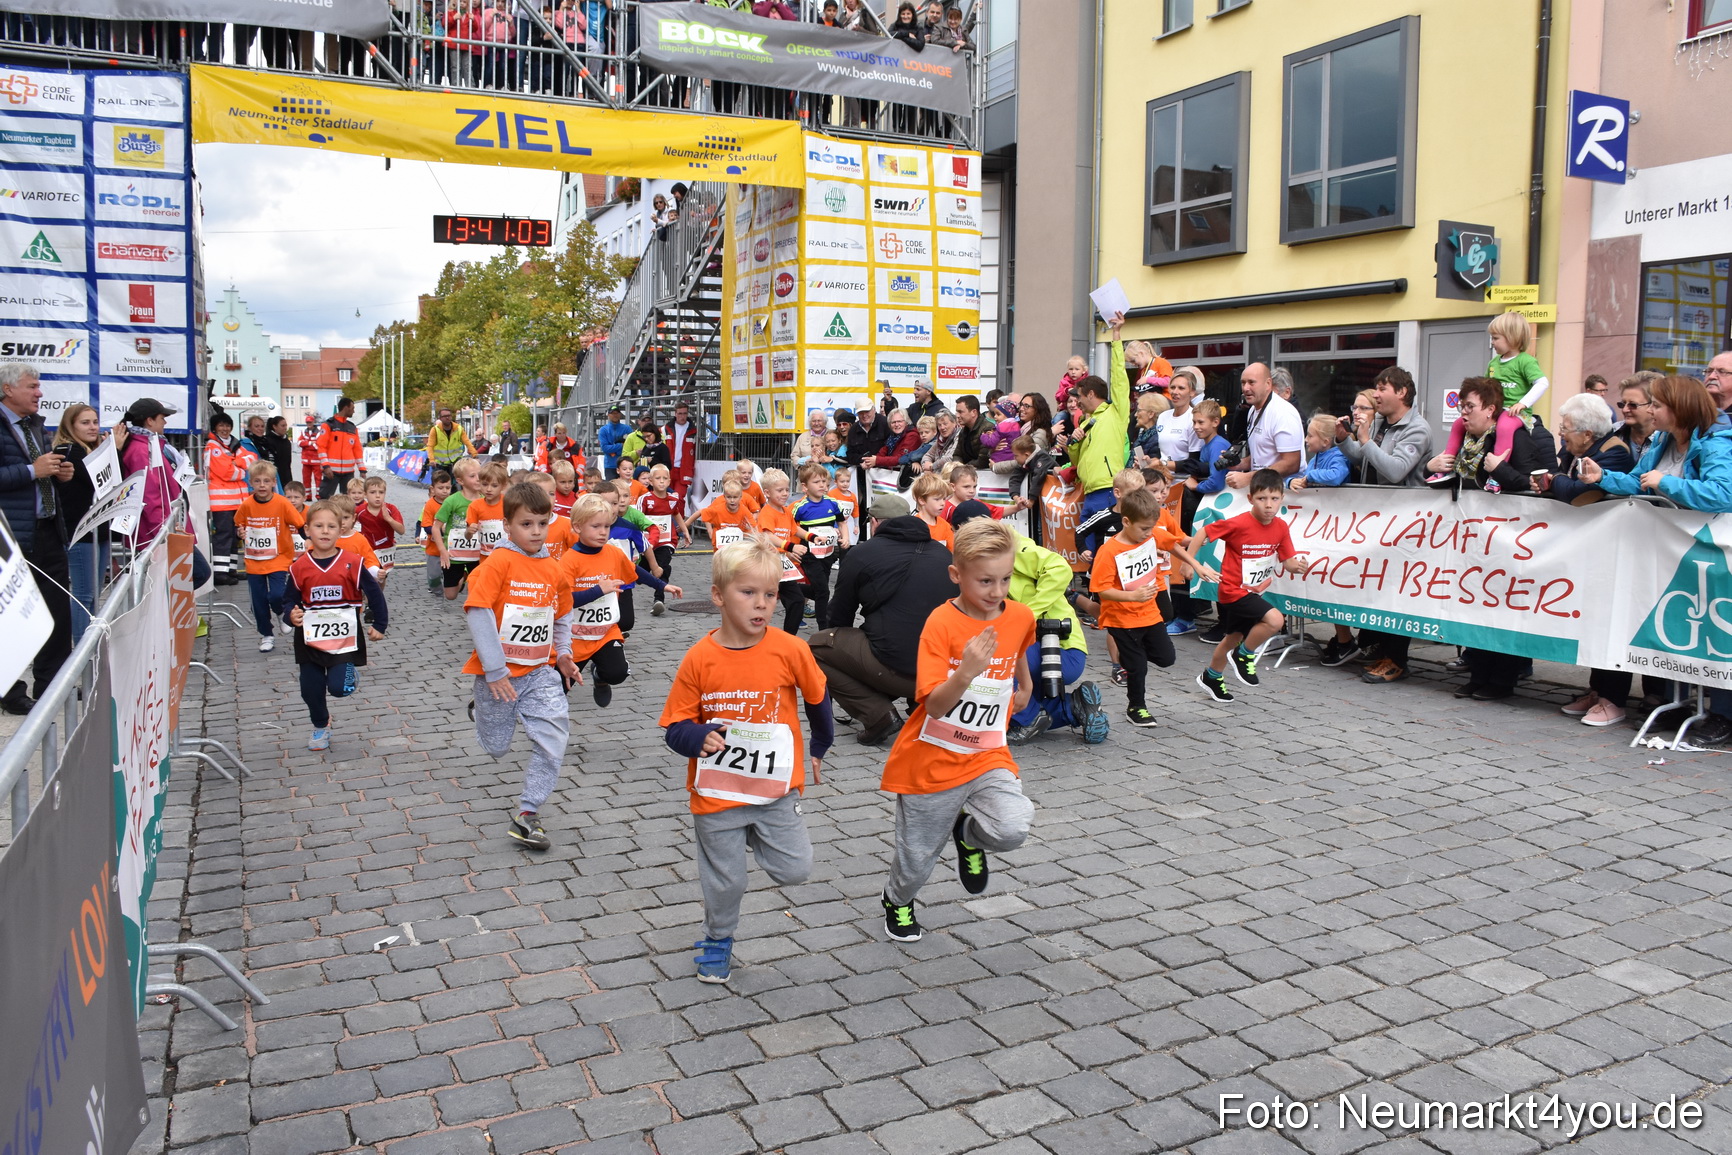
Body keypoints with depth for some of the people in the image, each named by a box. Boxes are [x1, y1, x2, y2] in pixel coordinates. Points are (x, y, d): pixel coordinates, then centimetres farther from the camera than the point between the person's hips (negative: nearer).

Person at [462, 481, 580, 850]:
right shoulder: (499, 562, -14)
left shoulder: (555, 570, 2)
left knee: (554, 735, -13)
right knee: (495, 748, 12)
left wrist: (563, 654, 4)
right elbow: (477, 612, -19)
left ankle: (527, 816, -1)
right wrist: (495, 670, -20)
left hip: (540, 671, 4)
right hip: (499, 673, -4)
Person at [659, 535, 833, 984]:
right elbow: (676, 725, -6)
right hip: (717, 793, -1)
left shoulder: (790, 650, -12)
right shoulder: (699, 659, -13)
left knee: (795, 870, 1)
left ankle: (757, 835, 31)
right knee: (724, 880, 9)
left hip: (775, 788, 1)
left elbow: (818, 698, 7)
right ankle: (718, 940, 38)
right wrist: (699, 738, -28)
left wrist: (819, 749, 18)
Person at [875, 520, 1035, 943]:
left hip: (988, 755, 3)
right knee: (918, 857, 11)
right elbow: (933, 704, -24)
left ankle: (968, 832, 13)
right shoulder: (942, 623, -18)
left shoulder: (1021, 616, -4)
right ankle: (897, 901, 47)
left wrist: (1024, 687, 36)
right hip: (932, 760, -3)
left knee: (1012, 829, -23)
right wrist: (965, 672, -40)